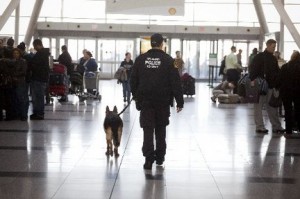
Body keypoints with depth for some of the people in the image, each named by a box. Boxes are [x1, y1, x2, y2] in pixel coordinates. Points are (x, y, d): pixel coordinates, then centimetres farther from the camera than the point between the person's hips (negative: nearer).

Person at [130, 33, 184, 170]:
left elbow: (133, 80, 9)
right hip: (163, 101, -1)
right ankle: (160, 157, 20)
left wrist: (136, 96, 22)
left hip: (145, 101, 1)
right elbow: (176, 83, -7)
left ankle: (148, 159, -8)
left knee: (148, 130, 0)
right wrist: (179, 101, -3)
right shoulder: (168, 60, -6)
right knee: (161, 130, 14)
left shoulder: (140, 59, 2)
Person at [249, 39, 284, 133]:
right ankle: (259, 126, 4)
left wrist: (278, 85, 10)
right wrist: (253, 80, -25)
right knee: (259, 106, 0)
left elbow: (277, 72, 16)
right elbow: (254, 69, -12)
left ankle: (276, 126, 10)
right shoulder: (259, 57, -5)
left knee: (272, 107, 7)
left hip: (270, 86, 6)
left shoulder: (273, 58, 15)